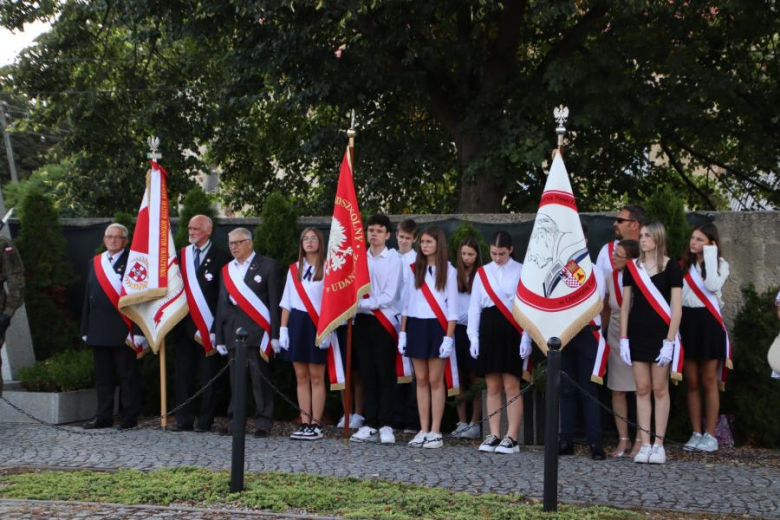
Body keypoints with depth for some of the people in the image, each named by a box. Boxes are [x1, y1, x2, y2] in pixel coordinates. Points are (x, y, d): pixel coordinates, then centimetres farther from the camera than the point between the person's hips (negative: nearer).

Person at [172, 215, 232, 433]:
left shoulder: (221, 257, -4)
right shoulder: (181, 255, 12)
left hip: (209, 325, -5)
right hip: (186, 323, 5)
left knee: (208, 374, 1)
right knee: (182, 372, 5)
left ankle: (205, 421, 6)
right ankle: (184, 419, 11)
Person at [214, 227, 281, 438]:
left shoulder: (267, 266, 3)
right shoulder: (226, 270, 18)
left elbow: (274, 301, -2)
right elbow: (222, 304, 17)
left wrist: (275, 334, -8)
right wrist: (219, 337, 11)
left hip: (257, 332, -5)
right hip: (233, 332, 5)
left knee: (260, 379, -5)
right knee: (236, 379, 6)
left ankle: (263, 422, 0)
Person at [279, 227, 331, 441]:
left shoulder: (327, 268, -2)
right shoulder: (294, 269, 12)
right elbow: (286, 302, 12)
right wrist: (283, 329, 4)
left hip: (316, 325, -4)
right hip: (296, 323, 4)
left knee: (316, 377, -1)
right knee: (301, 376, 5)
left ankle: (316, 425, 4)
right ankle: (305, 424, 9)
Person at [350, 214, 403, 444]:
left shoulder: (394, 260, -3)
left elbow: (389, 297, -9)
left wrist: (362, 303, -14)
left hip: (384, 321, -4)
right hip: (362, 321, 4)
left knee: (385, 375, -2)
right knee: (367, 374, 6)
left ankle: (385, 425, 2)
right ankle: (370, 425, 11)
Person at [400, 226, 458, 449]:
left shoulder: (448, 270, 1)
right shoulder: (415, 269, 13)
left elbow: (452, 306, -3)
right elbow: (407, 302, 14)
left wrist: (449, 337, -11)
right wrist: (402, 332, 8)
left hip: (437, 327, -4)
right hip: (416, 326, 4)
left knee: (435, 380, -3)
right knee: (421, 380, 4)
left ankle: (435, 432, 0)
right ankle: (423, 430, 8)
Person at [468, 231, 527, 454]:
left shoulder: (521, 272, 0)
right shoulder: (482, 273, 10)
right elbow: (474, 306, 10)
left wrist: (526, 337, -8)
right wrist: (473, 336, 4)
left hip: (511, 330, -3)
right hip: (488, 329, 4)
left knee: (511, 387, -3)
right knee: (492, 387, 6)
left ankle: (511, 438, 1)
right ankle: (494, 435, 11)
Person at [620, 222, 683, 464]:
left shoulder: (671, 267, -3)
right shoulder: (632, 267, 8)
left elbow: (676, 308, -5)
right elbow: (625, 305, 10)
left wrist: (670, 341, -12)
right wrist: (623, 339, 4)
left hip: (661, 335, -3)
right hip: (637, 335, 3)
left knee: (660, 390, 1)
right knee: (642, 390, 3)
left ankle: (659, 444, 5)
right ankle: (645, 444, 6)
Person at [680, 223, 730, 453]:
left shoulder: (720, 264, 1)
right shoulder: (684, 265, 10)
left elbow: (713, 285, -19)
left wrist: (709, 256, -13)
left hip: (708, 322, -3)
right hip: (687, 321, 3)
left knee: (708, 383, 1)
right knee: (691, 383, 5)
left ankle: (710, 435, 6)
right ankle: (696, 434, 12)